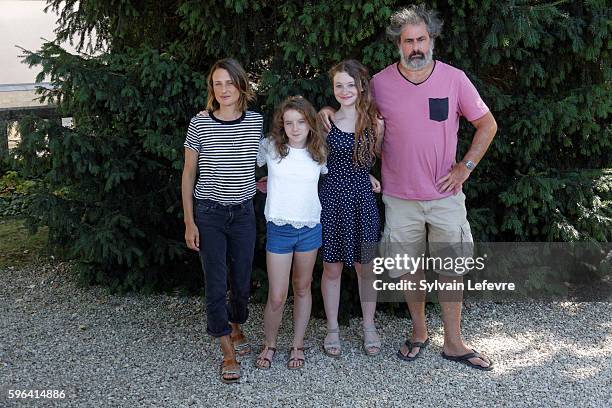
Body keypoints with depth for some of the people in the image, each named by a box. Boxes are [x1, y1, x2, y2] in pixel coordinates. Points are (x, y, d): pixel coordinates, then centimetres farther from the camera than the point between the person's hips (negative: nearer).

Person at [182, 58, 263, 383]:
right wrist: (189, 222, -4)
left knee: (242, 277, 12)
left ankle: (236, 327, 40)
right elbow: (188, 174, -2)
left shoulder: (256, 122, -2)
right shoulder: (199, 124, -8)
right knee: (216, 281, 0)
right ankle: (229, 353, 13)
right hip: (209, 213, -2)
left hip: (243, 211, 2)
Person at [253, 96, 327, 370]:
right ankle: (269, 345, 22)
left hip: (310, 228, 2)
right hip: (279, 228, -2)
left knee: (302, 288, 15)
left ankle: (298, 345, 29)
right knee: (277, 297, -1)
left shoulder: (320, 153, 1)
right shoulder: (270, 147, -5)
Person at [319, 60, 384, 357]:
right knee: (332, 267, 8)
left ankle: (369, 326, 27)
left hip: (363, 199, 0)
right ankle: (332, 329, 24)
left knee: (365, 266, 10)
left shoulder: (375, 122, -2)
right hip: (333, 198, 0)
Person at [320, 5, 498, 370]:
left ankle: (454, 343, 21)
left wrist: (465, 167, -2)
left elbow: (487, 125, 5)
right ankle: (419, 331, 32)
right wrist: (329, 111, -6)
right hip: (400, 198, 0)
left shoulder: (454, 79, -6)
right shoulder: (380, 83, -5)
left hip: (446, 195, 0)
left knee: (452, 269, 7)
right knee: (410, 270, 11)